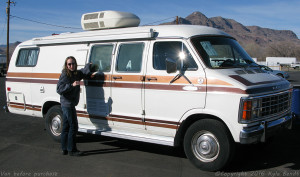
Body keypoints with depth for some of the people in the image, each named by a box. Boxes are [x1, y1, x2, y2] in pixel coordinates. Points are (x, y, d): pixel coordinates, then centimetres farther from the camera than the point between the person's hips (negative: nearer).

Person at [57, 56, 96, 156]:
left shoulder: (77, 74, 10)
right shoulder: (64, 75, -13)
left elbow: (84, 71, 28)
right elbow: (59, 89, -20)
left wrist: (89, 74, 7)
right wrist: (72, 85, -28)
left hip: (68, 104, 9)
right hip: (67, 104, -9)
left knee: (66, 126, 13)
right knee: (73, 126, -6)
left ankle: (64, 149, 22)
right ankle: (72, 150, 1)